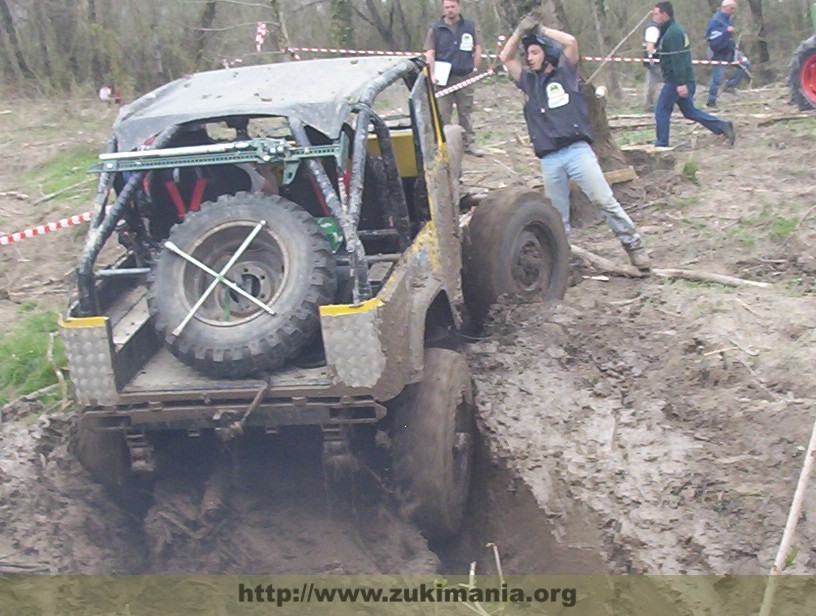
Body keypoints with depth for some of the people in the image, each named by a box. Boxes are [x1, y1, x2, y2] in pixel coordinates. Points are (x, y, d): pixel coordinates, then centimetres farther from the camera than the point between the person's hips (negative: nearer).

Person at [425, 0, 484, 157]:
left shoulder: (470, 26, 7)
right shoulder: (436, 29, 4)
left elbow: (477, 49, 11)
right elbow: (430, 54, 1)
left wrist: (474, 70, 4)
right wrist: (432, 74, -11)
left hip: (465, 77, 1)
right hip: (444, 78, -1)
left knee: (465, 112, 7)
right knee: (442, 114, -2)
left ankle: (469, 142, 12)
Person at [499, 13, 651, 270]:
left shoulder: (565, 74, 11)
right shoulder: (529, 82, 19)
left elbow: (571, 41, -1)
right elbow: (506, 58, 16)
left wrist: (541, 30, 8)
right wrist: (521, 31, 9)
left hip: (577, 150, -3)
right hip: (549, 160, 3)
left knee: (604, 200, -8)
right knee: (557, 217, 5)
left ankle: (633, 244, -1)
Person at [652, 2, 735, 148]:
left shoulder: (673, 33, -17)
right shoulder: (673, 29, 16)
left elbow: (677, 59, -24)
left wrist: (681, 83, -28)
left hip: (676, 81, -10)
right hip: (683, 81, 10)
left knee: (661, 110, -2)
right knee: (689, 110, 16)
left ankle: (661, 144, 3)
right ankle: (722, 126, 13)